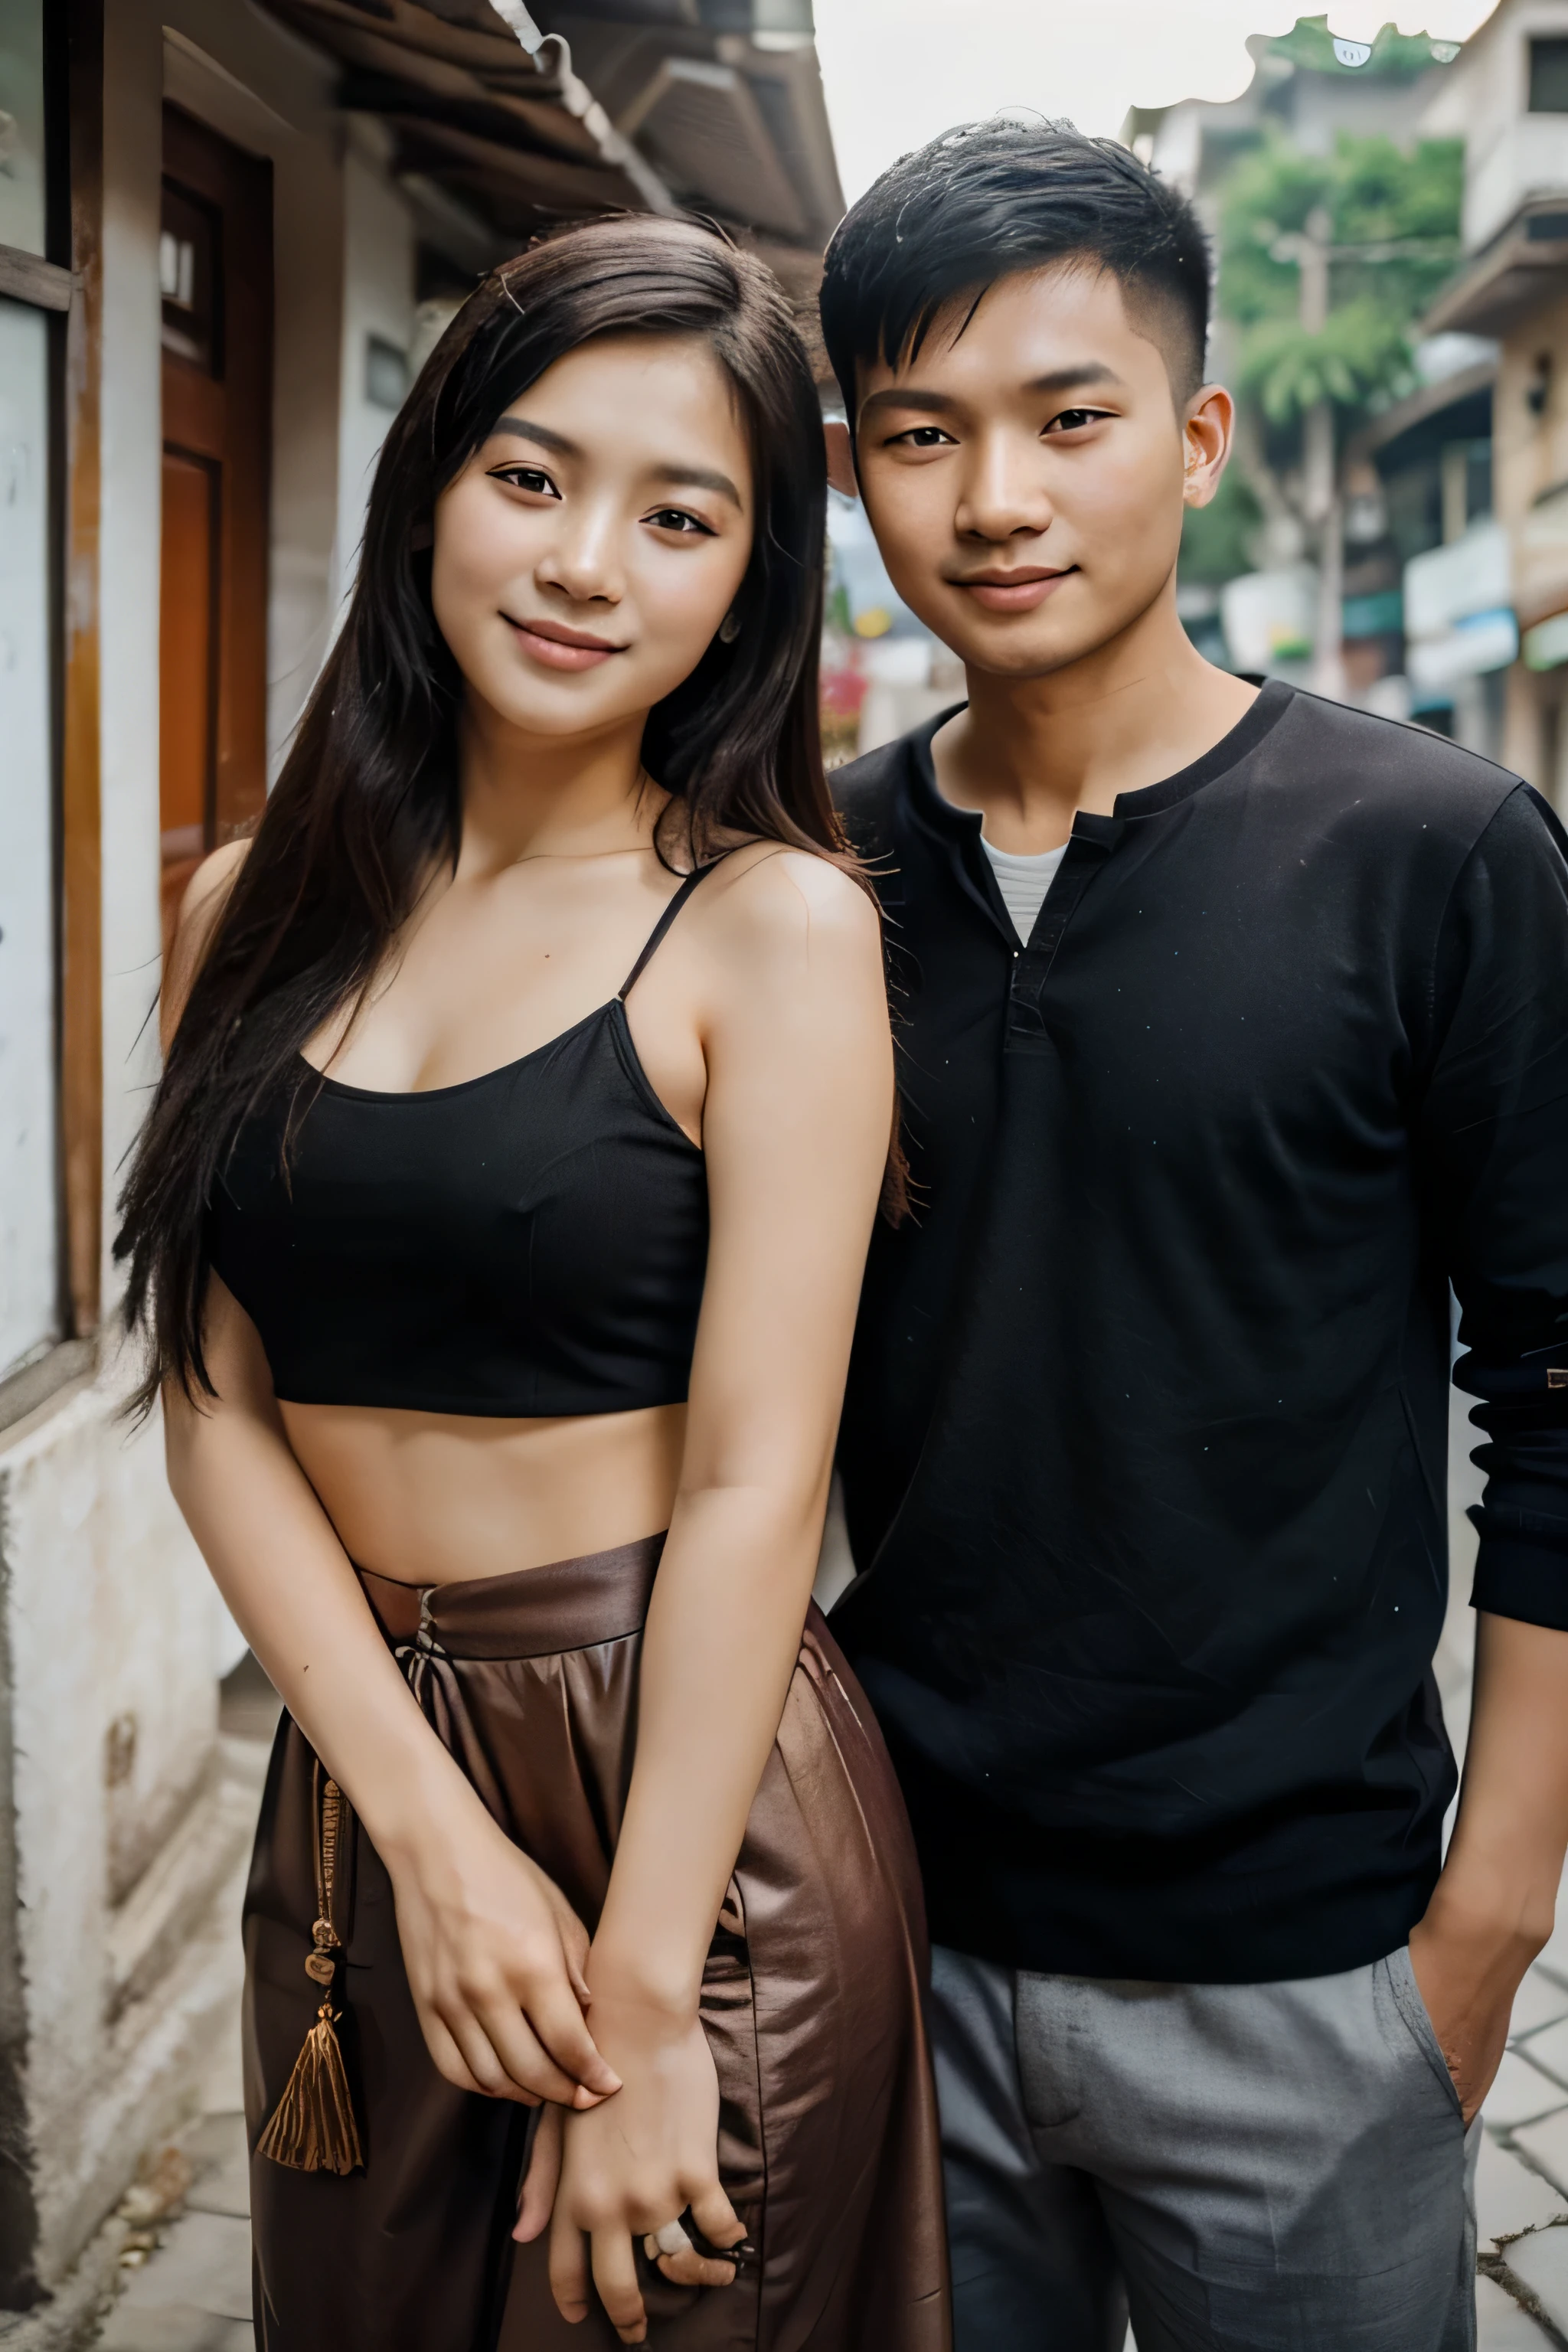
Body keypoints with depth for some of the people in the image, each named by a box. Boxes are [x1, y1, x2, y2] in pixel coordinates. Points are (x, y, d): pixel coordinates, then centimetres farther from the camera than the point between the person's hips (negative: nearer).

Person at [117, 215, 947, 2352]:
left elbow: (754, 1483, -14)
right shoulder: (262, 911, 4)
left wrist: (640, 2011, -15)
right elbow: (220, 1405, 0)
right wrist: (428, 1827, -11)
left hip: (690, 1794, -4)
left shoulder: (773, 925, -10)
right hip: (350, 1787, 5)